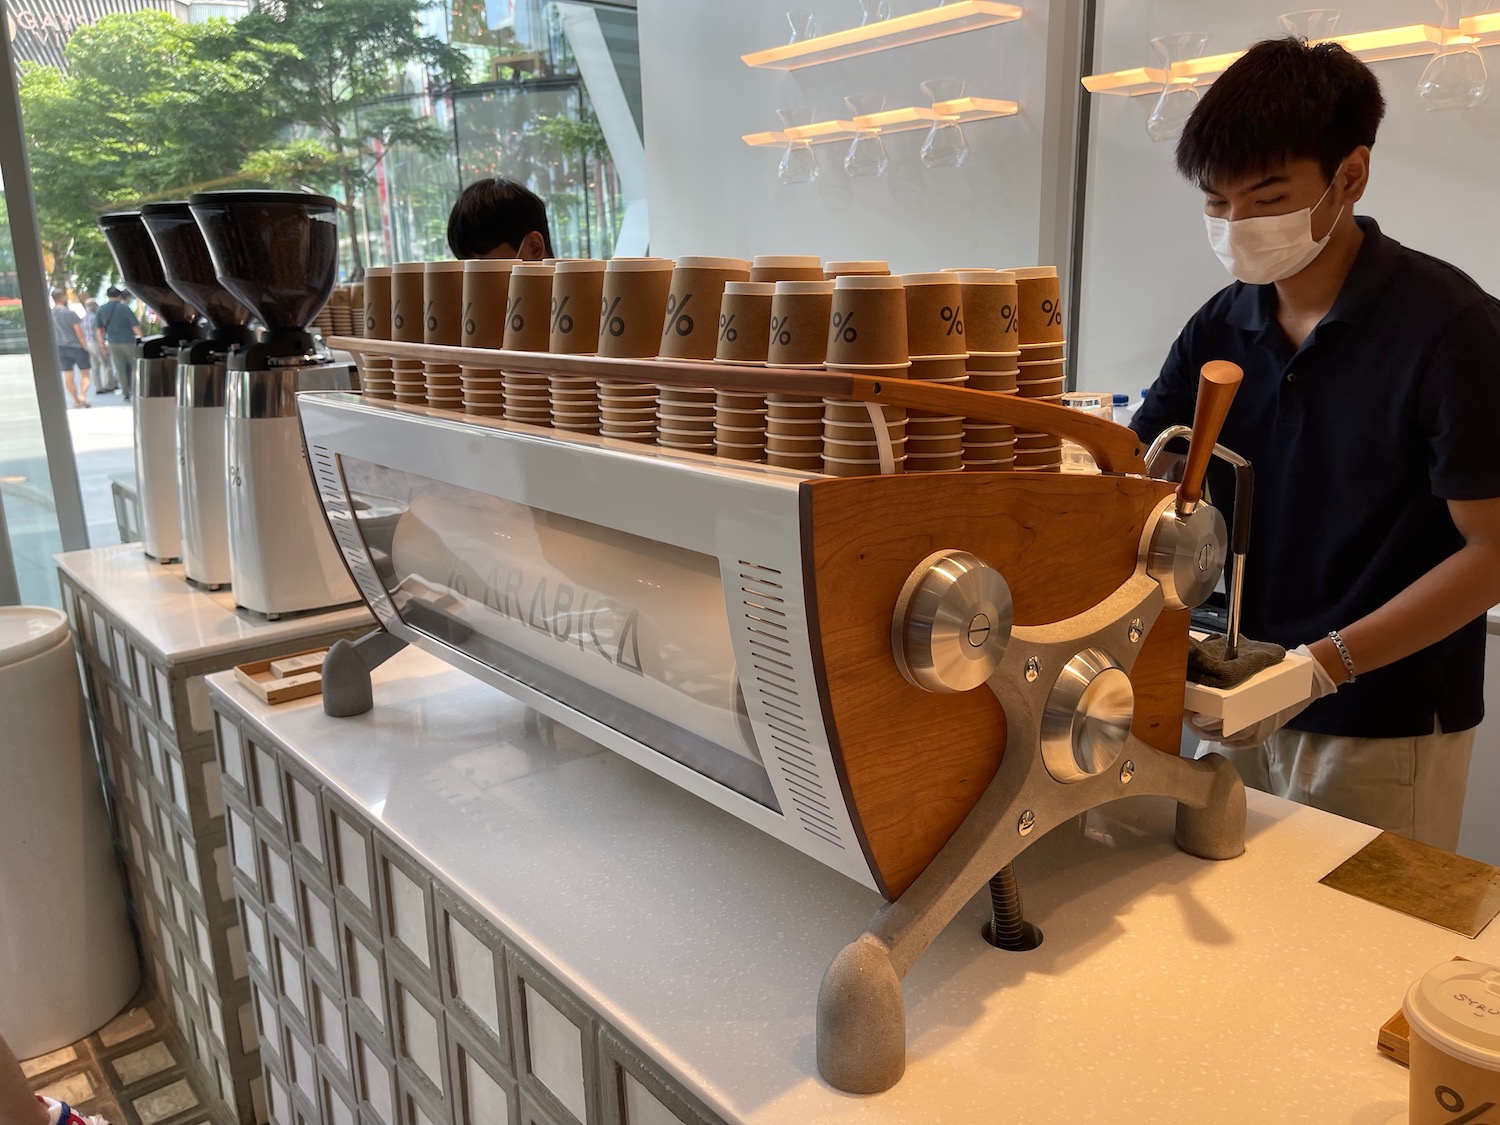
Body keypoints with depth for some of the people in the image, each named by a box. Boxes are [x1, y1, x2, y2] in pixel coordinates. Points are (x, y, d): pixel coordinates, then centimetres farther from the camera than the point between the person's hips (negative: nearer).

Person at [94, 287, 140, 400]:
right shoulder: (124, 307, -10)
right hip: (128, 342, -4)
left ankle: (125, 393, 8)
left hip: (113, 343, 4)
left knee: (120, 369, 8)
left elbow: (98, 328, 11)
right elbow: (135, 326, -13)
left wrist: (102, 342, 20)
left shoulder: (102, 310, 5)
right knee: (135, 366, 8)